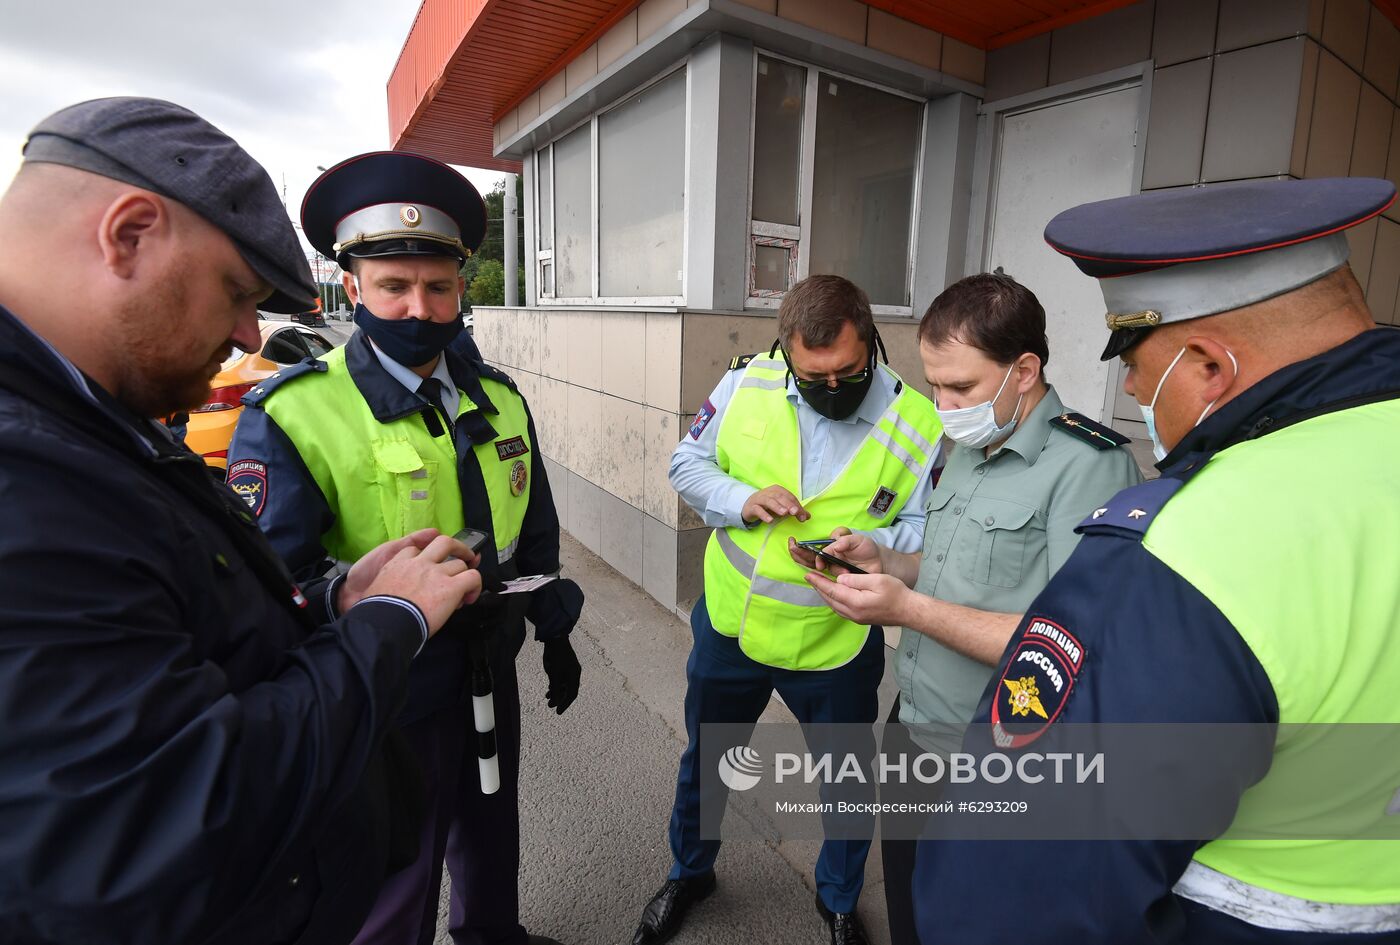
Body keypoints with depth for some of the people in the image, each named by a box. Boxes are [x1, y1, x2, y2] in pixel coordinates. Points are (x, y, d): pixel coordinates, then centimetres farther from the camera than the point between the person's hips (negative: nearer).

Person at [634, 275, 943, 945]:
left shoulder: (919, 424, -16)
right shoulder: (747, 382, -11)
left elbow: (927, 531, -8)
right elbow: (688, 464, -2)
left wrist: (868, 545, -28)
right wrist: (741, 501, -21)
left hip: (835, 644, -1)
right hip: (729, 623, 2)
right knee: (704, 760, 23)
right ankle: (689, 872, 55)